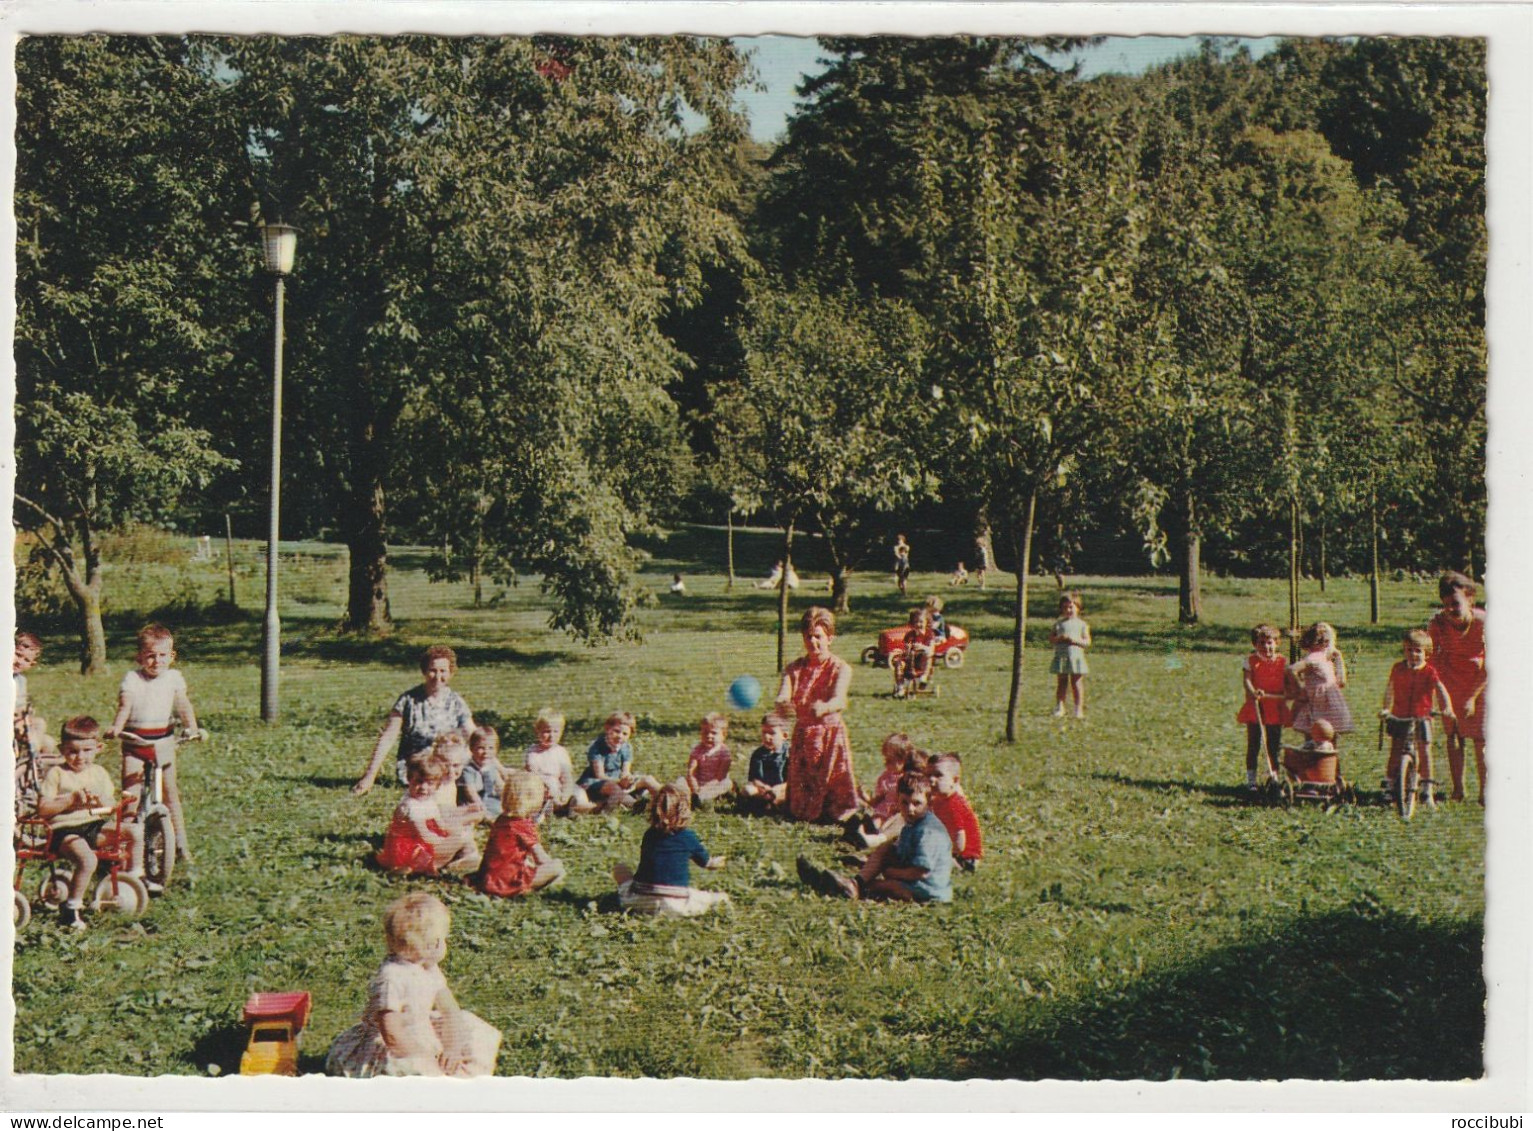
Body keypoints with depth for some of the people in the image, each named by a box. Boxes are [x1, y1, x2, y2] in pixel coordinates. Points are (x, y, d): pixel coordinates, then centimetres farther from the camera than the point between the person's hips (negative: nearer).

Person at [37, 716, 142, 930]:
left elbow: (109, 809, 9)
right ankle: (72, 907, -16)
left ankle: (134, 876, 10)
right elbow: (42, 809, -10)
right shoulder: (56, 774, -3)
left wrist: (100, 799, -13)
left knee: (135, 830, -12)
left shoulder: (99, 773, 12)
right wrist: (72, 798, -19)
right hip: (65, 830, -6)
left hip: (94, 826, 6)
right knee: (88, 860, -34)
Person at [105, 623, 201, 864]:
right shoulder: (132, 679, -5)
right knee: (130, 794, -7)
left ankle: (180, 844, 13)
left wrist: (192, 728, -22)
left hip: (163, 741, 2)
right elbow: (124, 706, -18)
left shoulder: (173, 678, 2)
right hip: (134, 743, -2)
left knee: (170, 792, 6)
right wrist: (116, 727, -37)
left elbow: (184, 706, -4)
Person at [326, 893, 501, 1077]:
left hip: (419, 1039, 9)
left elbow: (449, 1010, 3)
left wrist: (452, 1049, -12)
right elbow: (393, 1036, -29)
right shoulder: (391, 979, -27)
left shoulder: (429, 969, -1)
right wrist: (437, 1053, -26)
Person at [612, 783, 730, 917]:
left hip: (642, 901, 1)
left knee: (619, 868, 19)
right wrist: (715, 862, 44)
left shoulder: (649, 834, 10)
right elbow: (706, 861, 18)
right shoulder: (688, 837, 0)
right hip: (675, 905, -1)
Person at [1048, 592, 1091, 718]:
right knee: (1061, 683, 7)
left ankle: (1079, 709, 7)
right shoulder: (1058, 623, 8)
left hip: (1076, 657, -1)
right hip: (1061, 657, 1)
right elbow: (1050, 638, 4)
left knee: (1076, 684, 1)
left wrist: (1075, 640, -18)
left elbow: (1087, 642, -3)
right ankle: (1059, 707, 14)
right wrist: (1059, 639, -16)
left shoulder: (1082, 624, 4)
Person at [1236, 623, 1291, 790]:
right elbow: (1246, 680, -12)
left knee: (1274, 746, 6)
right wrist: (1252, 692, -31)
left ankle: (1274, 776, 17)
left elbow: (1289, 685, 5)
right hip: (1254, 708, -1)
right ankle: (1251, 779, 9)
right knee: (1253, 745, 3)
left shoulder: (1282, 662, 5)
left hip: (1276, 708, 1)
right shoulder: (1251, 661, 0)